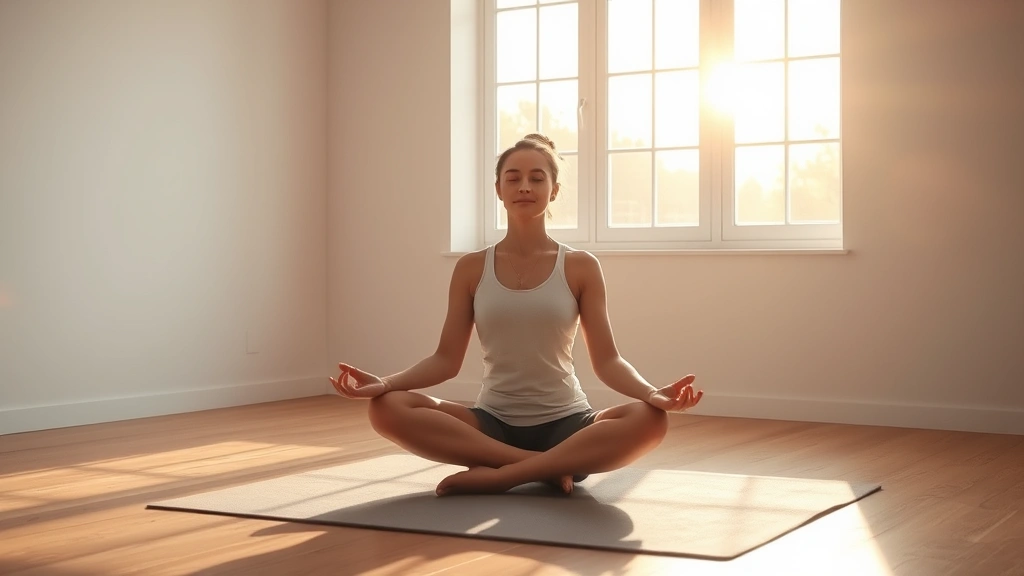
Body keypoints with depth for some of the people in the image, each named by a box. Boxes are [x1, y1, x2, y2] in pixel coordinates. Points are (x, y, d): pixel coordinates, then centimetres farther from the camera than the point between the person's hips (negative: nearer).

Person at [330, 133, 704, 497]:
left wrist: (652, 393, -23)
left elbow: (607, 361, -2)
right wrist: (385, 383, -16)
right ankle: (548, 467, -22)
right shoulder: (471, 269, 5)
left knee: (650, 420, -32)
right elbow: (446, 359, 3)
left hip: (565, 423, -1)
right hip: (492, 423, 2)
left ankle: (497, 475, -25)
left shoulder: (581, 267, 1)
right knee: (387, 409, -25)